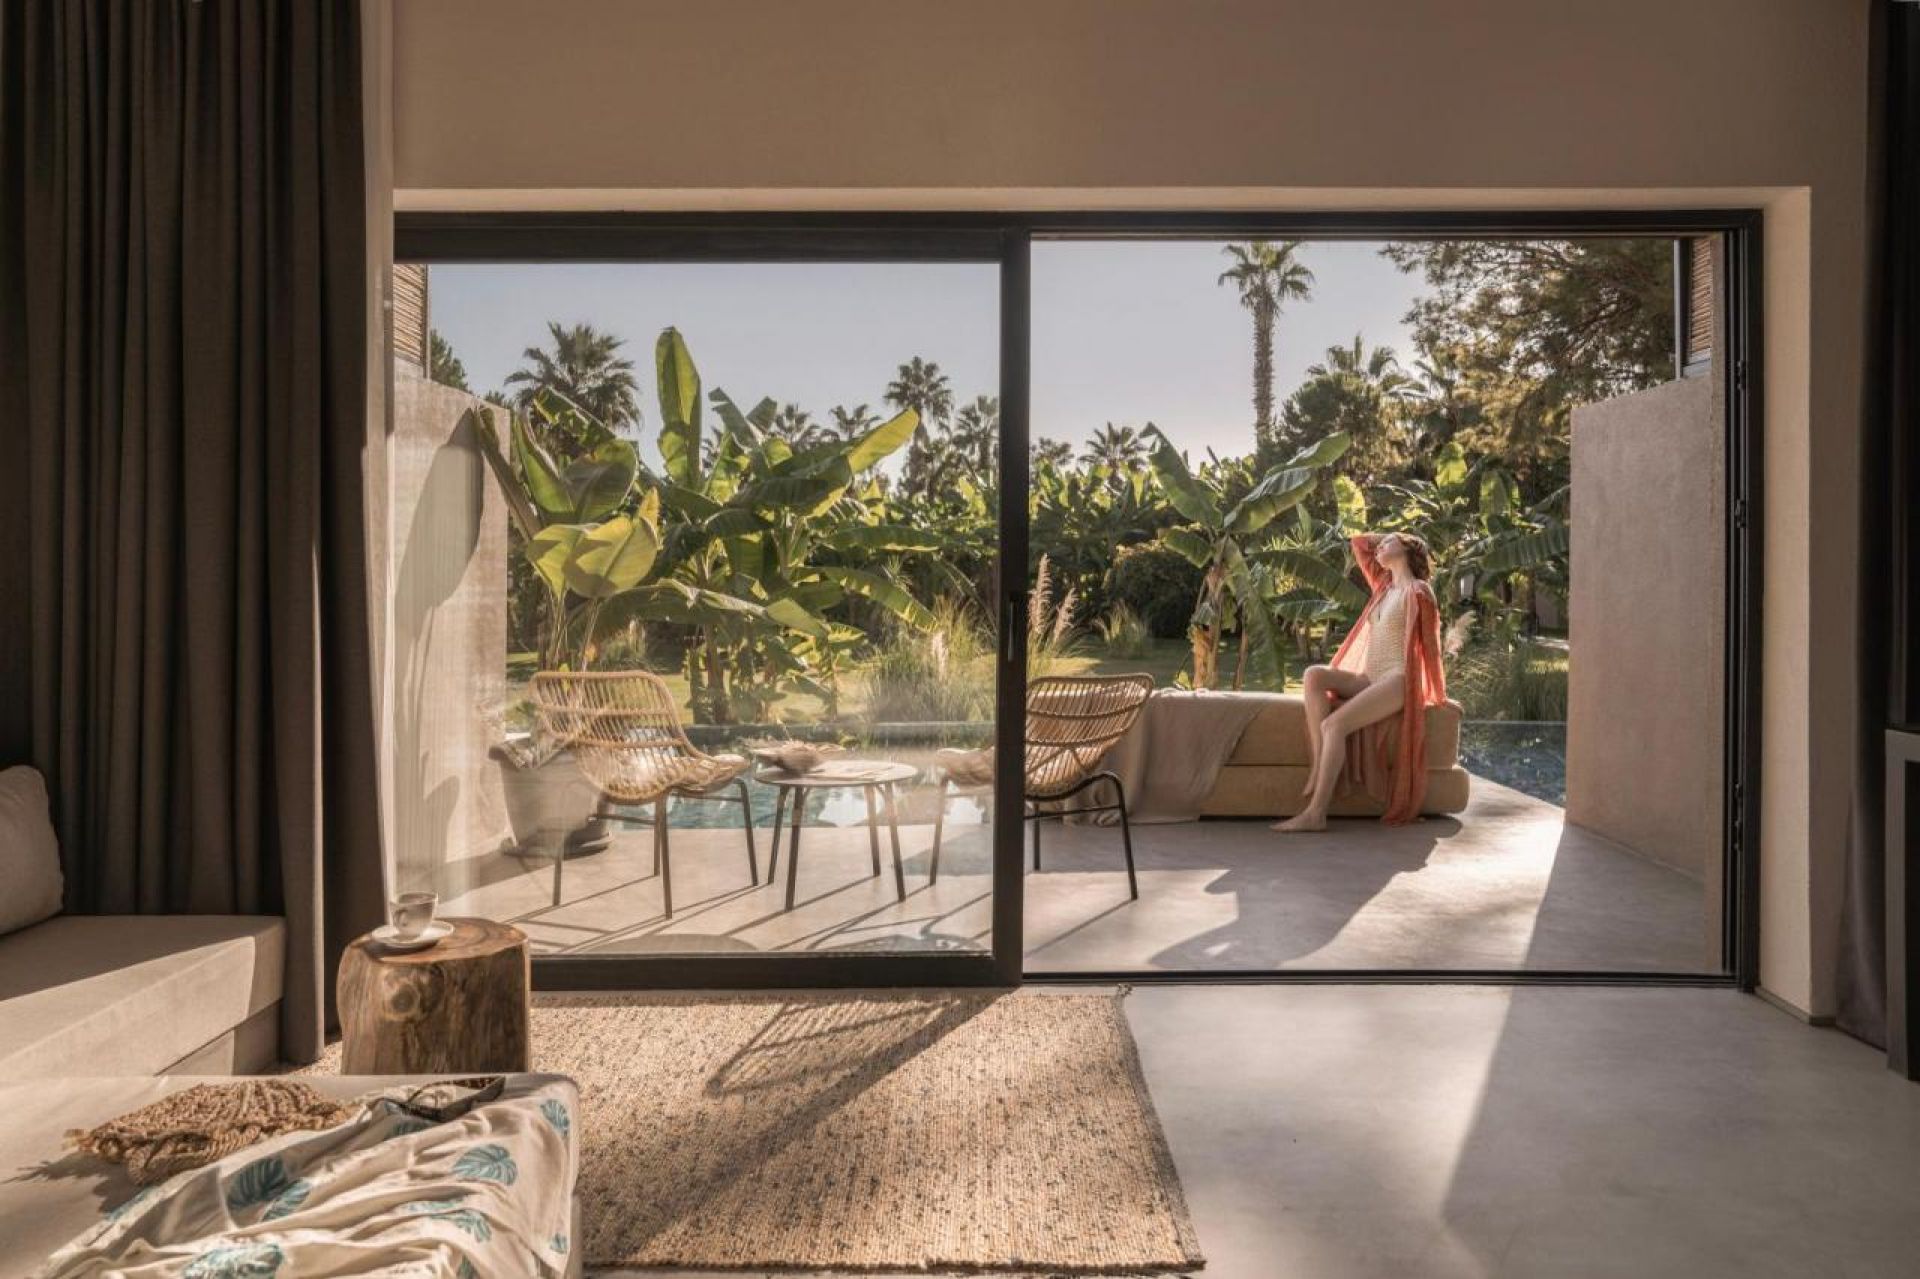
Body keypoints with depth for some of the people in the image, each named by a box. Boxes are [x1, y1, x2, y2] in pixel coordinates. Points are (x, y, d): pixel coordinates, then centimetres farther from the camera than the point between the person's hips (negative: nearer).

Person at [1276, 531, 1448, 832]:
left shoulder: (1418, 591, -3)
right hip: (1370, 680, 7)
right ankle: (1318, 763, -26)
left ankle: (1315, 813, -30)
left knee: (1334, 724, -28)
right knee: (1314, 675, -20)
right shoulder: (1384, 585, 20)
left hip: (1397, 681, -7)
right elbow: (1359, 543, 28)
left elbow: (1429, 643, -2)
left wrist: (1437, 696, -1)